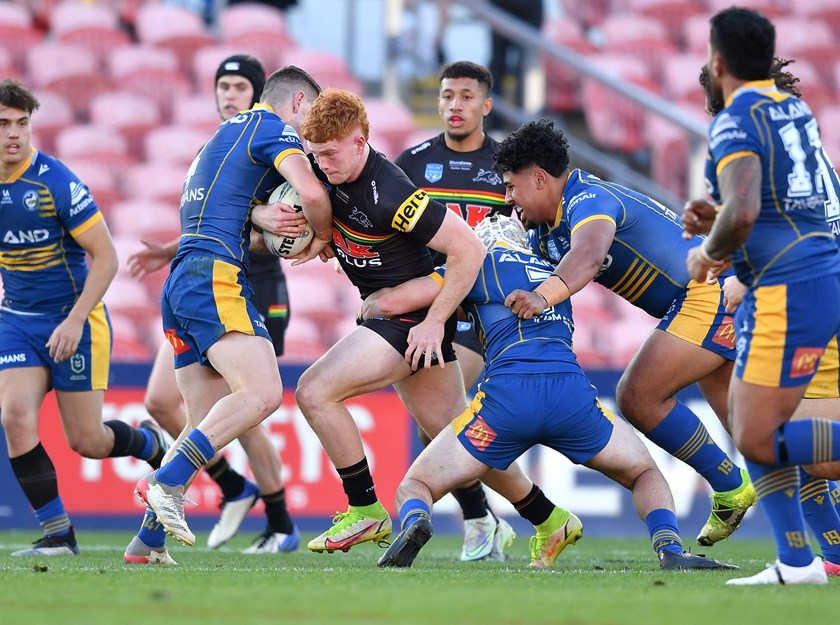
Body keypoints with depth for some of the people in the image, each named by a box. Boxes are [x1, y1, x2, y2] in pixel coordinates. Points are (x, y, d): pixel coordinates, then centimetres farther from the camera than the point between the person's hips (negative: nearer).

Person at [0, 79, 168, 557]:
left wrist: (75, 320, -21)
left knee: (85, 441, 0)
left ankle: (151, 443, 34)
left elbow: (106, 257, -15)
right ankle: (58, 533, -8)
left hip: (73, 319, -5)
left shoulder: (57, 182, -19)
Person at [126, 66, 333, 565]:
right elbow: (312, 193, -15)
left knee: (209, 424, 10)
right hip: (216, 278, -10)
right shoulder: (274, 129, 1)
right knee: (262, 393, -22)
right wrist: (323, 235, 4)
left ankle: (148, 538, 6)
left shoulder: (229, 132, 30)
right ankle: (167, 482, -30)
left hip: (181, 280, 10)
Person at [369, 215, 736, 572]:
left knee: (414, 487, 13)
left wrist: (369, 306, 36)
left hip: (506, 394, -3)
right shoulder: (552, 273, 33)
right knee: (646, 474, 27)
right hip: (573, 391, 3)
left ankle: (415, 522, -26)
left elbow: (391, 302, 13)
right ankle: (670, 548, -5)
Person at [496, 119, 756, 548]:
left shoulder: (588, 200, -18)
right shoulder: (545, 232, 14)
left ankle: (731, 487, -3)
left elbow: (589, 255, -39)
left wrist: (545, 295, -55)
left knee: (639, 397, -14)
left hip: (711, 292, -11)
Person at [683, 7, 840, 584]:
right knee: (749, 428, 13)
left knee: (758, 441, -8)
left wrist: (708, 252, -6)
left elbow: (743, 211, -26)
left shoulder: (736, 122, -11)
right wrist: (718, 227, 19)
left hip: (787, 294, -9)